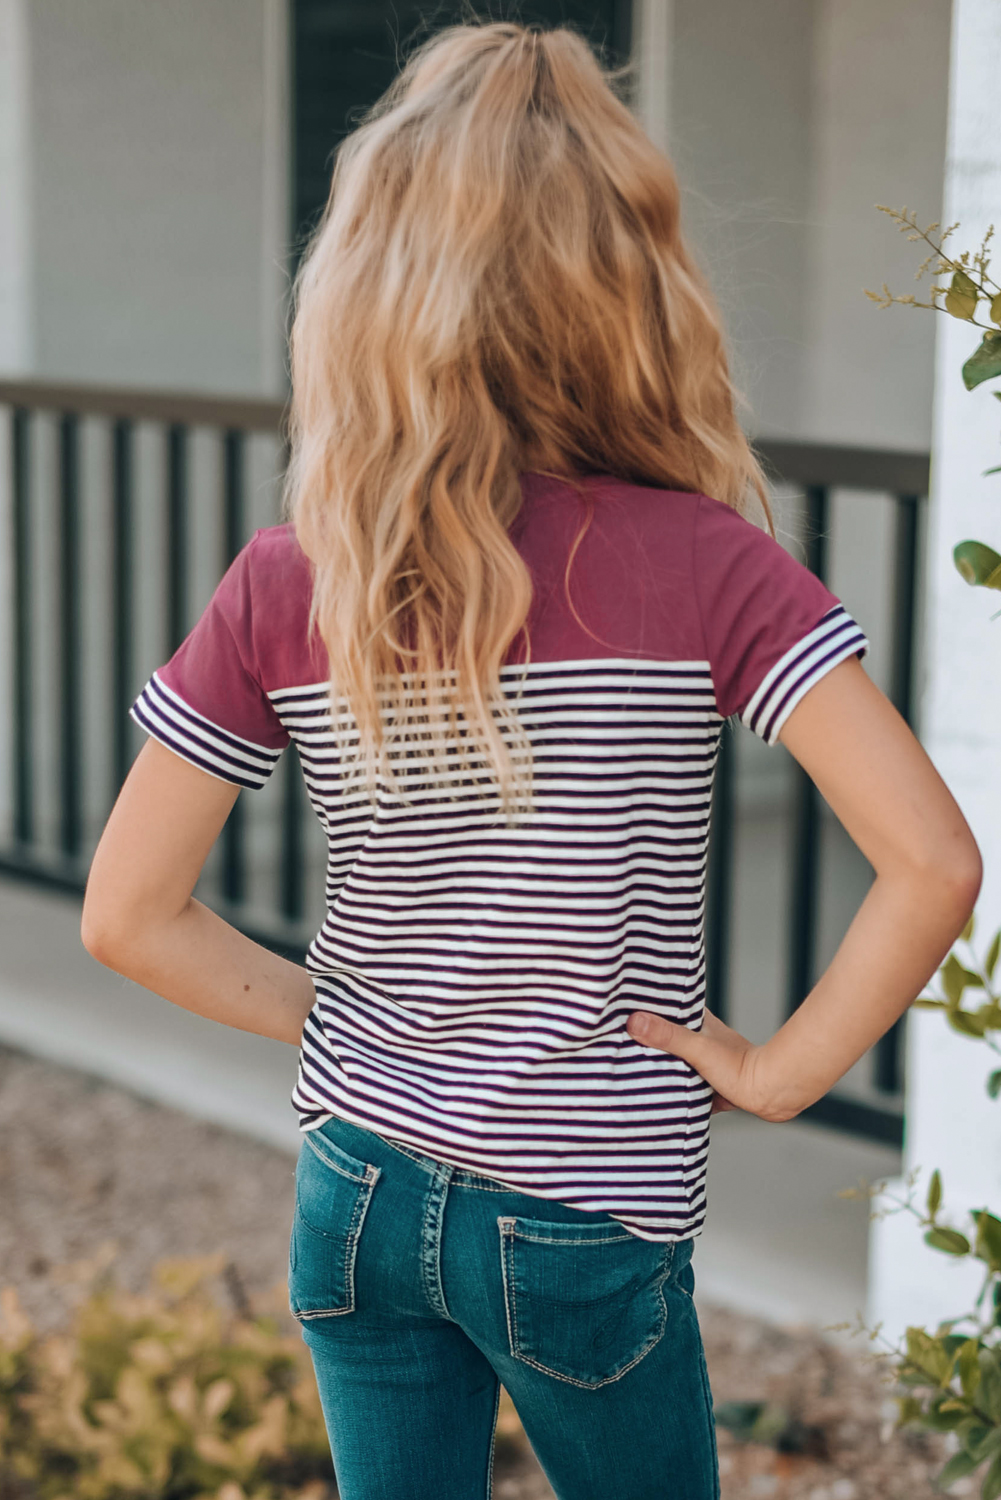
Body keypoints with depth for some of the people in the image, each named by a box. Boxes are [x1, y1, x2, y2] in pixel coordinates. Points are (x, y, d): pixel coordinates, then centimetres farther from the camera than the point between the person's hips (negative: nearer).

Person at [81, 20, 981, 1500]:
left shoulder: (288, 587, -9)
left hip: (358, 1194, 3)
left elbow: (129, 913, -4)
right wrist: (783, 1068, -10)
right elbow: (933, 861, -23)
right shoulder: (704, 569, -16)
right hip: (588, 1227, -2)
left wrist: (326, 1013, 7)